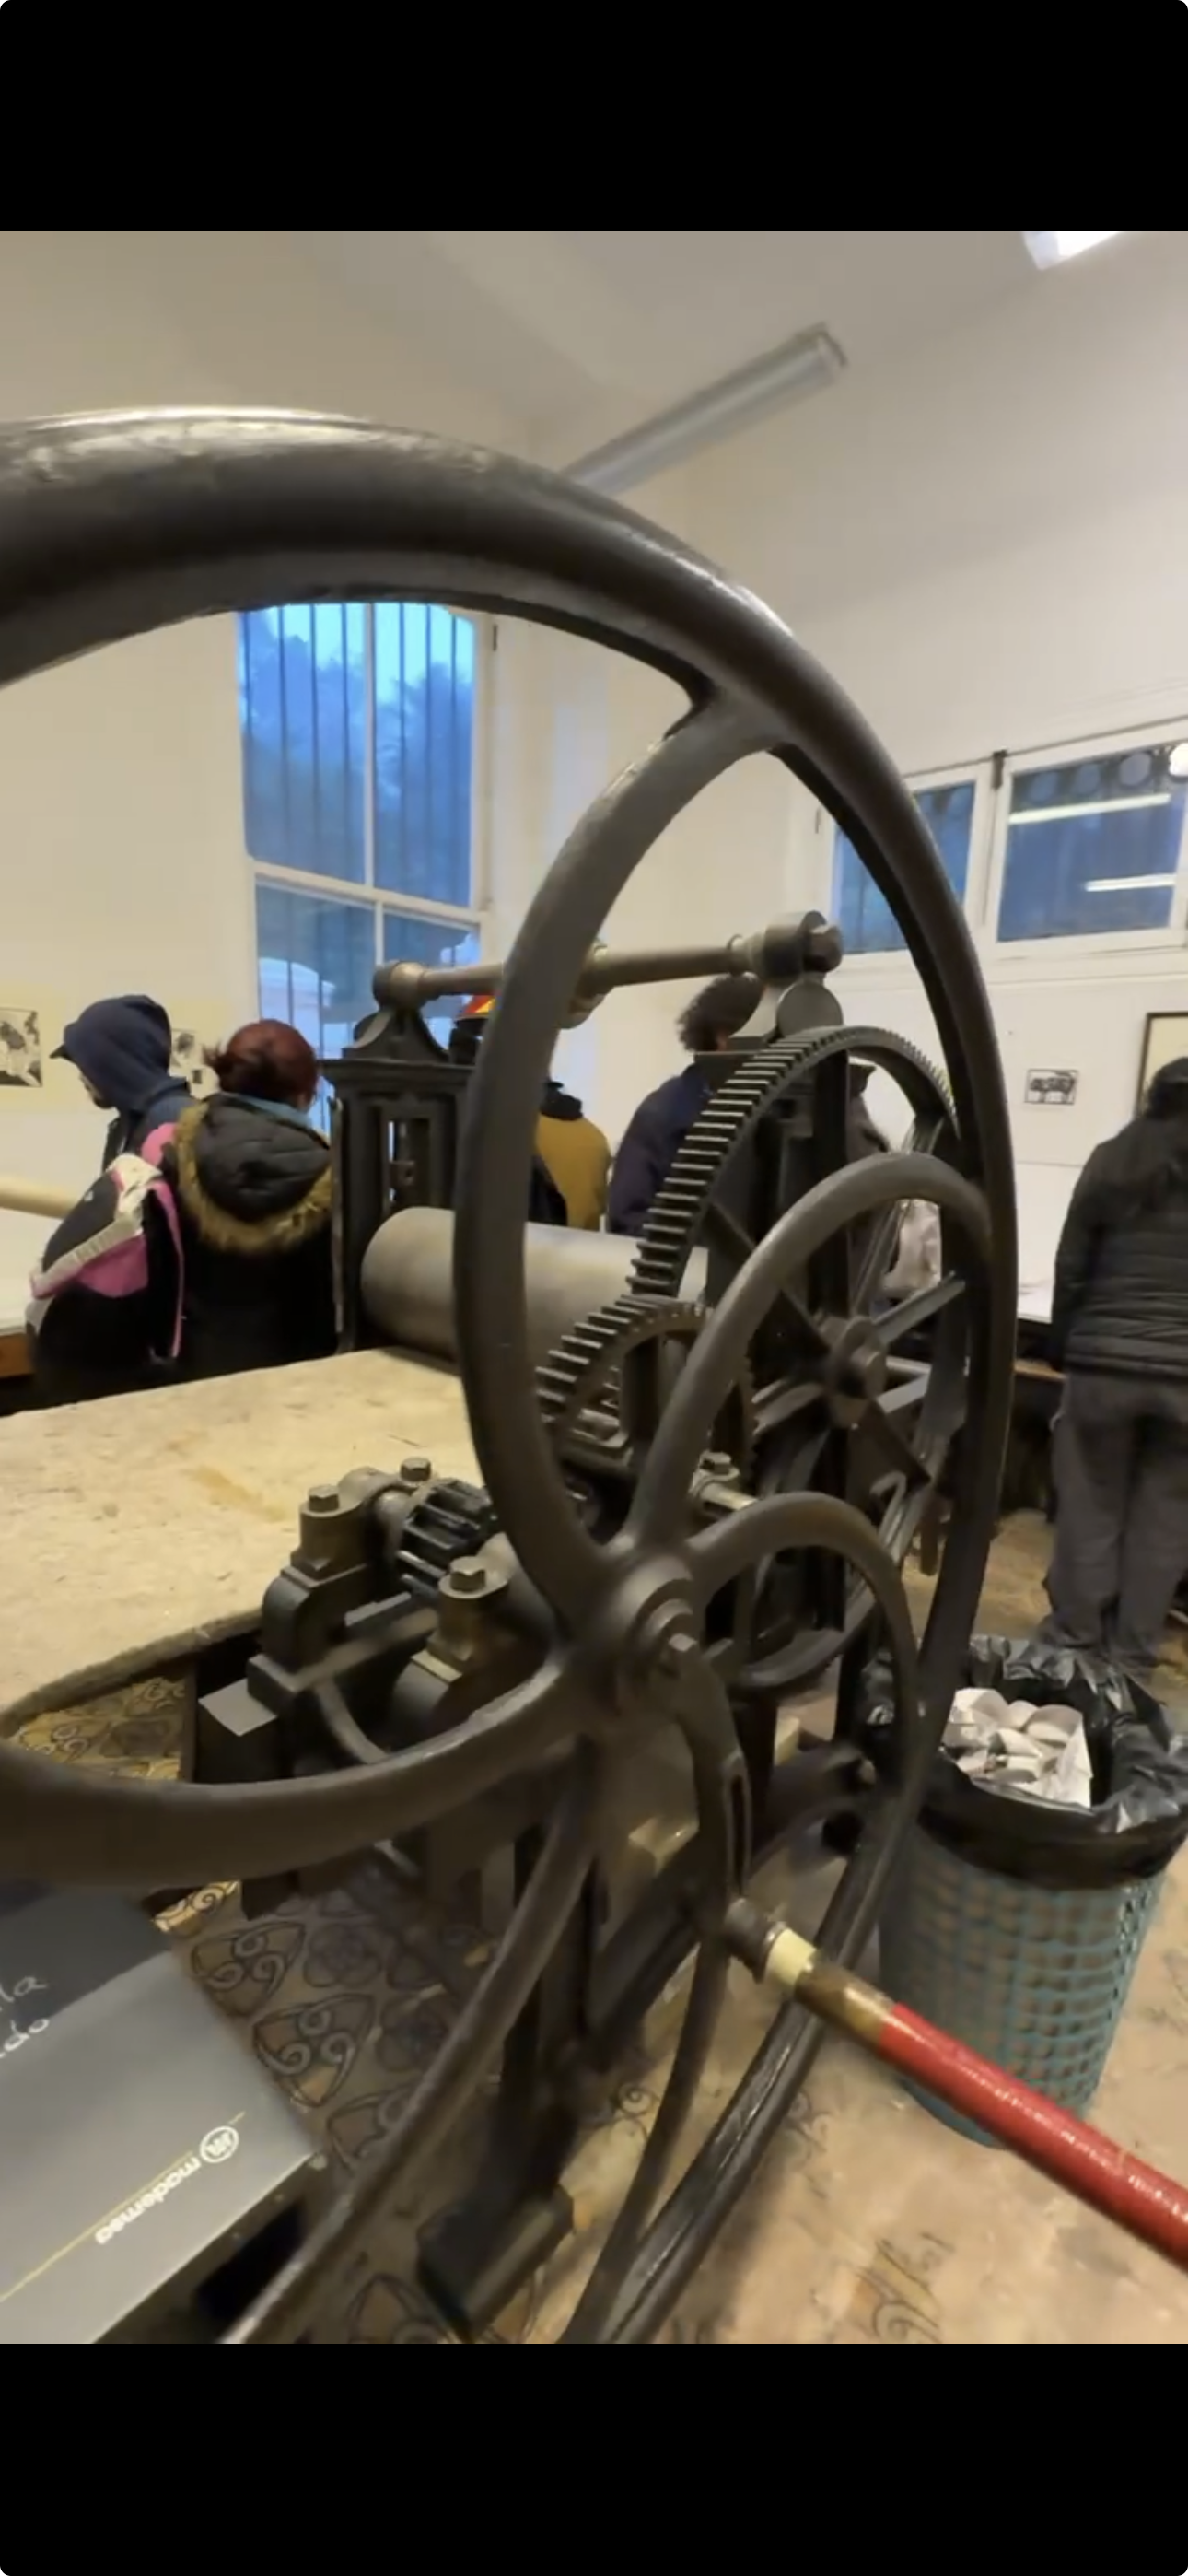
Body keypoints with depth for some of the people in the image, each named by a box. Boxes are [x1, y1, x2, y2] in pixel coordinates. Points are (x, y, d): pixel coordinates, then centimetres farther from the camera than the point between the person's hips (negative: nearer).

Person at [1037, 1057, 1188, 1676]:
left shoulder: (1110, 1163, 2)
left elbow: (1070, 1268, 2)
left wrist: (1063, 1347, 11)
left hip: (1104, 1362, 0)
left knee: (1089, 1504, 10)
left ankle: (1073, 1637, 20)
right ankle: (1130, 1651, 21)